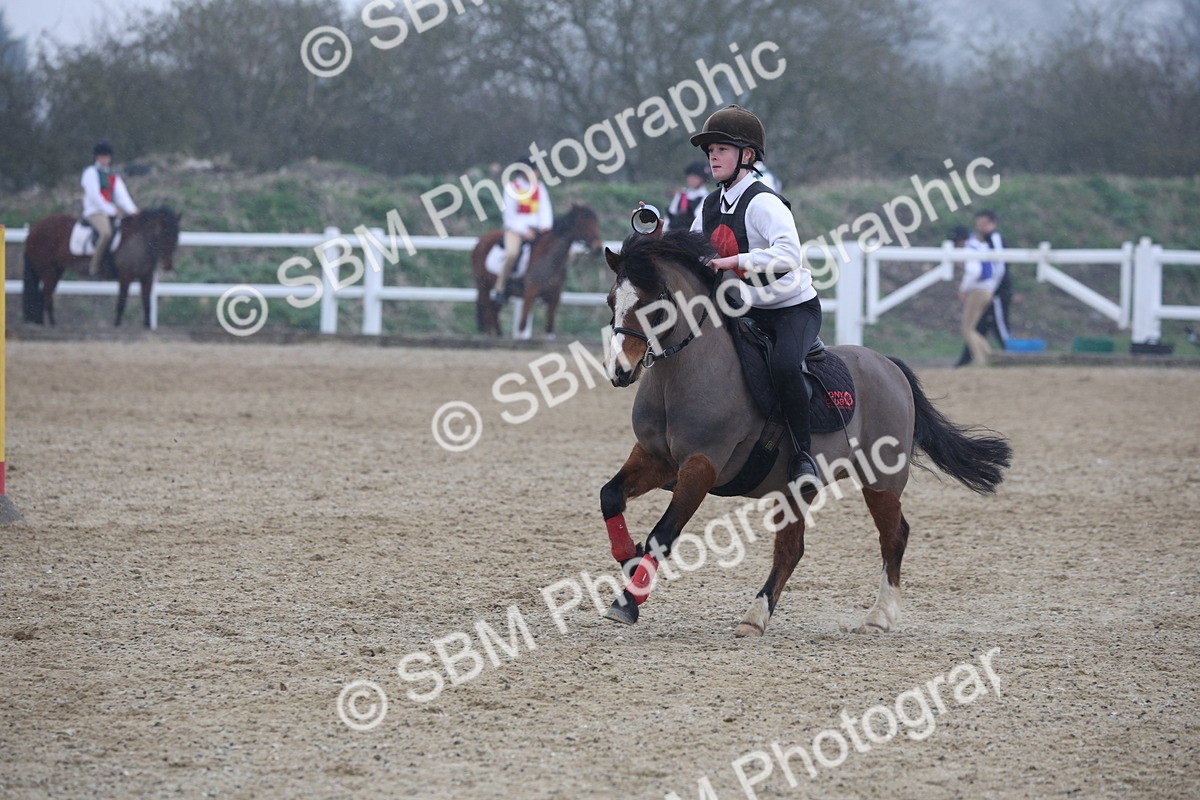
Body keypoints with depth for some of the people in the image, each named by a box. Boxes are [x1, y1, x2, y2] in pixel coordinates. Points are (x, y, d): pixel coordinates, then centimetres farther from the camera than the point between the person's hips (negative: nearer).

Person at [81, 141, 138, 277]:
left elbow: (122, 195, 12)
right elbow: (94, 195, -10)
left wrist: (132, 210, -6)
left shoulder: (114, 177, 20)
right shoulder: (91, 173, 0)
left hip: (111, 213, 8)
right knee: (106, 233, -34)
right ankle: (94, 267, -28)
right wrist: (110, 210, -15)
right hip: (94, 211, -7)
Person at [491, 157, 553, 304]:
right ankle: (499, 289, -18)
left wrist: (546, 226, -15)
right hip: (516, 227, -5)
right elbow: (510, 214, -7)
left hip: (535, 227, 5)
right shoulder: (512, 188, -3)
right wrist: (523, 231, -17)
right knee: (512, 253, -30)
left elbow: (545, 209, 5)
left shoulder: (539, 187, 10)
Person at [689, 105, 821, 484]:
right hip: (747, 310, 8)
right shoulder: (710, 206, 5)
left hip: (795, 307, -8)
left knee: (784, 364, -34)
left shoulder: (762, 203, -19)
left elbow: (788, 254, -35)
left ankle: (803, 456, -22)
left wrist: (733, 261, -40)